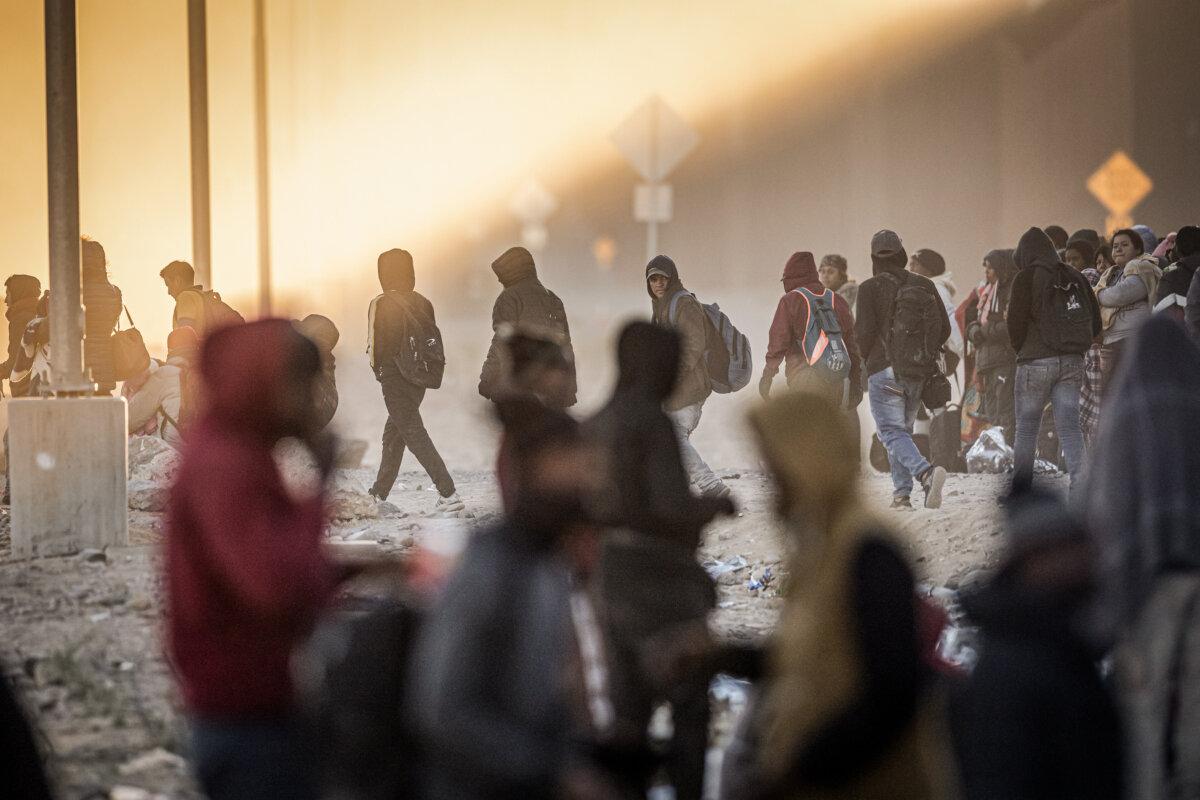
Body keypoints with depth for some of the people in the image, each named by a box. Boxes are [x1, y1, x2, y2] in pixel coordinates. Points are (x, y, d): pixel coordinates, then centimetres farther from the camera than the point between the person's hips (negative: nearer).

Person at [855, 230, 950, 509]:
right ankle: (901, 493, 13)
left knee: (892, 432, -8)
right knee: (903, 429, 18)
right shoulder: (924, 285, 7)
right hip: (919, 373, 5)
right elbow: (944, 328, 5)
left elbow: (864, 330, -13)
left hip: (885, 371, -5)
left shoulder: (870, 288, -6)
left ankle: (925, 472, -33)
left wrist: (865, 358, 6)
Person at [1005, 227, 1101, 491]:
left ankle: (1020, 489, 10)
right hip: (1072, 361, 4)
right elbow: (1095, 323, 11)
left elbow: (1016, 323, -8)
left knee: (1026, 428, 6)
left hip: (1036, 361, -4)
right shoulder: (1075, 278, 11)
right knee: (1069, 426, 3)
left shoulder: (1027, 278, -4)